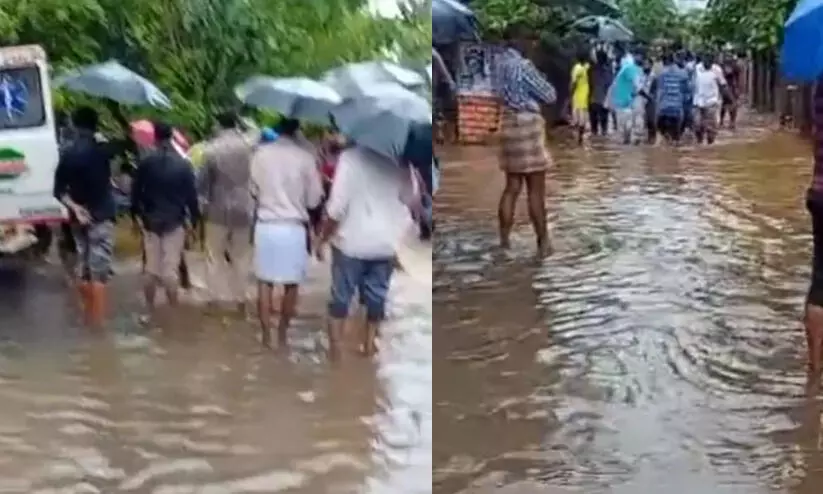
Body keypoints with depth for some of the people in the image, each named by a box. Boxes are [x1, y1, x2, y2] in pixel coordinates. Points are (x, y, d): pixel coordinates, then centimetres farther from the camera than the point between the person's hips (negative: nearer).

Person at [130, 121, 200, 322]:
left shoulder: (146, 162, -3)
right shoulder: (183, 164, -7)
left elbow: (135, 192, -1)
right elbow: (191, 195, -5)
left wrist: (136, 215, 10)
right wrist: (194, 219, 4)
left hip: (150, 221, 2)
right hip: (175, 222, -1)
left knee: (151, 268, 10)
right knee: (171, 268, 1)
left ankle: (149, 312, 16)